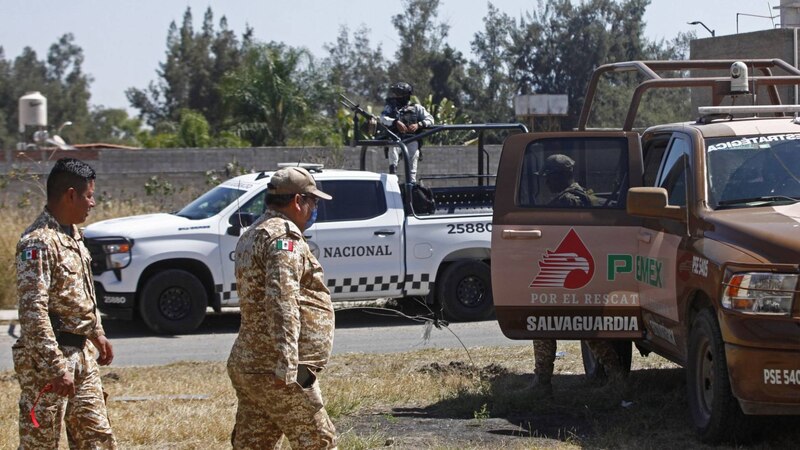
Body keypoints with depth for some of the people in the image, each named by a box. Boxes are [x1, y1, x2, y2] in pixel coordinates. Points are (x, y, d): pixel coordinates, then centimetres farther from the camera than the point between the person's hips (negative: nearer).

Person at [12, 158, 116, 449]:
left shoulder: (72, 234, 11)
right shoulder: (38, 243, -19)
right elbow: (33, 312, -25)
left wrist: (97, 334, 30)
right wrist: (56, 367, -28)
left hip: (82, 356, 10)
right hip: (47, 360, -10)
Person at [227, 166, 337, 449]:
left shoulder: (252, 235, 20)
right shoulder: (284, 236, -14)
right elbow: (282, 301, -25)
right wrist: (286, 366, -30)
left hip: (246, 365, 10)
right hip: (274, 371, -10)